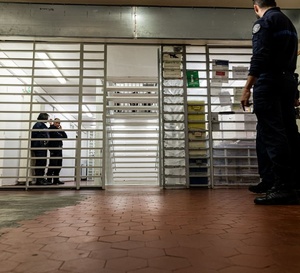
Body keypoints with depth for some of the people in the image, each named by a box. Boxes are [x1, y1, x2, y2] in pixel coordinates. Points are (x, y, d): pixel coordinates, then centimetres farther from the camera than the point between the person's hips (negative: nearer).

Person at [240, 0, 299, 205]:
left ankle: (283, 188, -14)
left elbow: (259, 57, -15)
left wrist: (247, 88, -18)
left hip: (269, 81, -9)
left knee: (271, 133, -12)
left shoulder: (264, 22, -2)